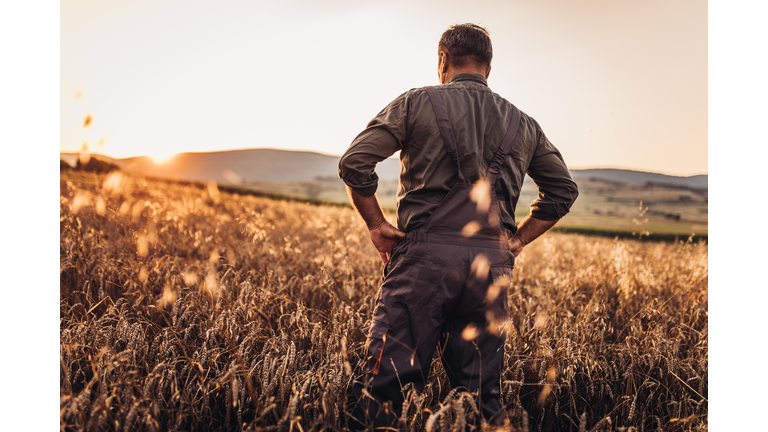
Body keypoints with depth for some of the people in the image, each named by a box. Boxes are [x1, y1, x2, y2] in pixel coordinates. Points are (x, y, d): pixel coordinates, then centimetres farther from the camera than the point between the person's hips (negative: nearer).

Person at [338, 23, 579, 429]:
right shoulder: (523, 124, 17)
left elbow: (354, 162, -5)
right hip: (490, 265, 4)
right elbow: (564, 190, 22)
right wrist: (518, 239, 20)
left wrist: (376, 224, 4)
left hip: (425, 254, -3)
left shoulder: (418, 102, 4)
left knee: (385, 382, 0)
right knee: (482, 393, 13)